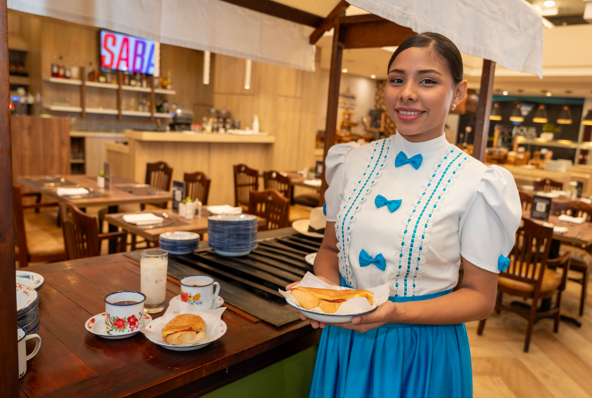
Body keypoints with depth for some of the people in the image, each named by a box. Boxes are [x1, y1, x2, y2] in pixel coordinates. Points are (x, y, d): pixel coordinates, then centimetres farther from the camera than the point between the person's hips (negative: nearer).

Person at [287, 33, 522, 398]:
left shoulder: (475, 184, -14)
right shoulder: (352, 162, -3)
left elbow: (480, 297, -8)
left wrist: (395, 312, -22)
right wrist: (324, 286, -14)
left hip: (422, 353, -3)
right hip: (344, 340, 4)